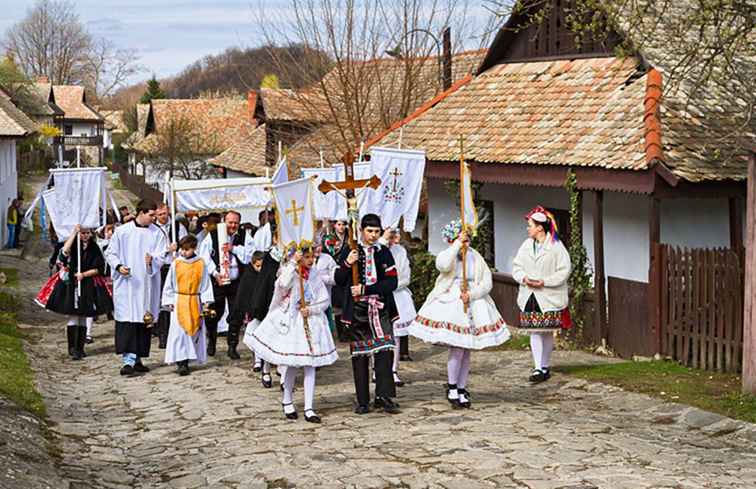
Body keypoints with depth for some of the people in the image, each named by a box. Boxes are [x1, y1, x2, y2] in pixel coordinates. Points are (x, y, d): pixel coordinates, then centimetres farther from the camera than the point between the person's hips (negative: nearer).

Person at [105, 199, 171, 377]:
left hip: (147, 284, 3)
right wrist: (119, 266, -13)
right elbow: (110, 253, 5)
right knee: (127, 321, -11)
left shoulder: (157, 233, 5)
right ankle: (128, 361, -17)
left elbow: (161, 256, 0)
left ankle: (137, 359, 18)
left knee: (144, 321, 7)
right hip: (126, 284, -3)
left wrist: (152, 260, -22)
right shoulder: (122, 231, -1)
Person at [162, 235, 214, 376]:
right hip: (179, 302, -1)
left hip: (195, 302, 1)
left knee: (195, 331, 5)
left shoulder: (200, 264, 2)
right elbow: (169, 285, 6)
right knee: (179, 331, -8)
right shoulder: (175, 264, 1)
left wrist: (206, 300, -3)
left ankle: (185, 360, 15)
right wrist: (169, 301, 2)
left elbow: (205, 284, 5)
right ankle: (181, 362, -10)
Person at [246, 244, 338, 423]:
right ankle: (287, 401, 23)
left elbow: (325, 300, 6)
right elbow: (283, 284, -28)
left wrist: (311, 309, -10)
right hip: (291, 322, -3)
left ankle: (309, 408, 2)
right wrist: (293, 263, -25)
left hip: (311, 323, 3)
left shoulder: (314, 275, 6)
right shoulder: (289, 272, -5)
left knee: (310, 366, 0)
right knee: (292, 365, 1)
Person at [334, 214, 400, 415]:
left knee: (385, 350, -12)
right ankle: (363, 401, 9)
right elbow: (339, 281, 4)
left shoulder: (384, 252, 6)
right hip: (357, 310, -1)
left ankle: (384, 396, -6)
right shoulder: (349, 251, 3)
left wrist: (365, 289, -13)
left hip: (381, 309, 1)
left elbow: (392, 282, -3)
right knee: (359, 355, 3)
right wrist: (347, 264, -15)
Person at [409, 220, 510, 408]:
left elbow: (487, 283, 3)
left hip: (473, 306, 4)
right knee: (457, 348, -13)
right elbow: (443, 266, -25)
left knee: (466, 350, 7)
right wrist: (457, 244, -21)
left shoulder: (476, 258, 9)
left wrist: (472, 294, -13)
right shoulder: (447, 255, 1)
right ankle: (452, 388, 2)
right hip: (450, 305, -4)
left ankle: (462, 390, 16)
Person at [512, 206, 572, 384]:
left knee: (547, 332, 4)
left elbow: (564, 270, -9)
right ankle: (538, 368, -2)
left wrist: (544, 282, -16)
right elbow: (516, 266, 13)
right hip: (529, 297, 4)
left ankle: (545, 367, 17)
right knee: (534, 331, -1)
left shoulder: (556, 246, -8)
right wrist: (524, 278, -8)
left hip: (549, 297, -4)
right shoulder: (526, 245, 8)